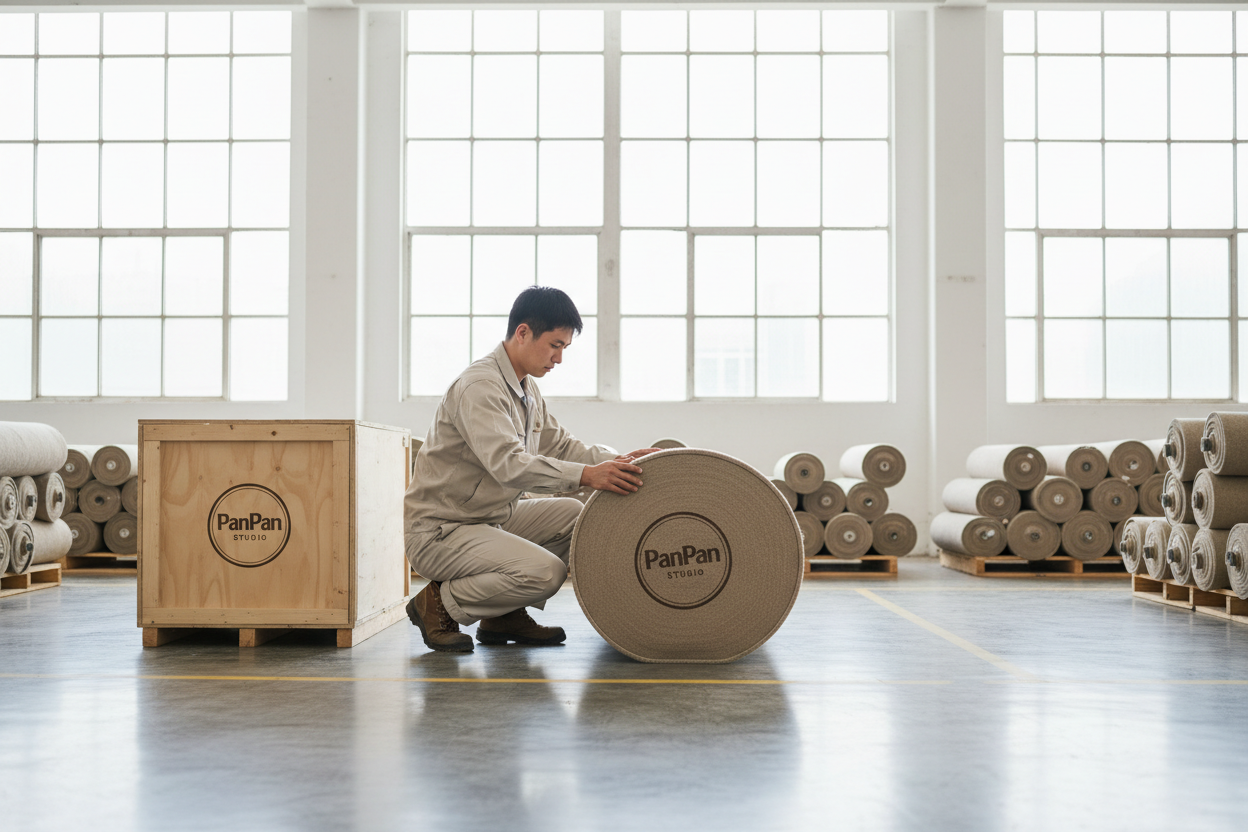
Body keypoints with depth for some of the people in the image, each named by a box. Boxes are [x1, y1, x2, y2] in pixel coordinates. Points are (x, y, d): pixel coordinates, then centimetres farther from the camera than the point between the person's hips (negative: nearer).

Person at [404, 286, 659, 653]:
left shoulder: (526, 387, 12)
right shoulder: (479, 386, -21)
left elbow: (559, 444, 16)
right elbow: (507, 463, -34)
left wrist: (617, 460, -1)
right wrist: (586, 475, -41)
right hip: (439, 530, -10)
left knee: (573, 515, 1)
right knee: (544, 571, -26)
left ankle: (505, 617, 8)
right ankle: (438, 604, -5)